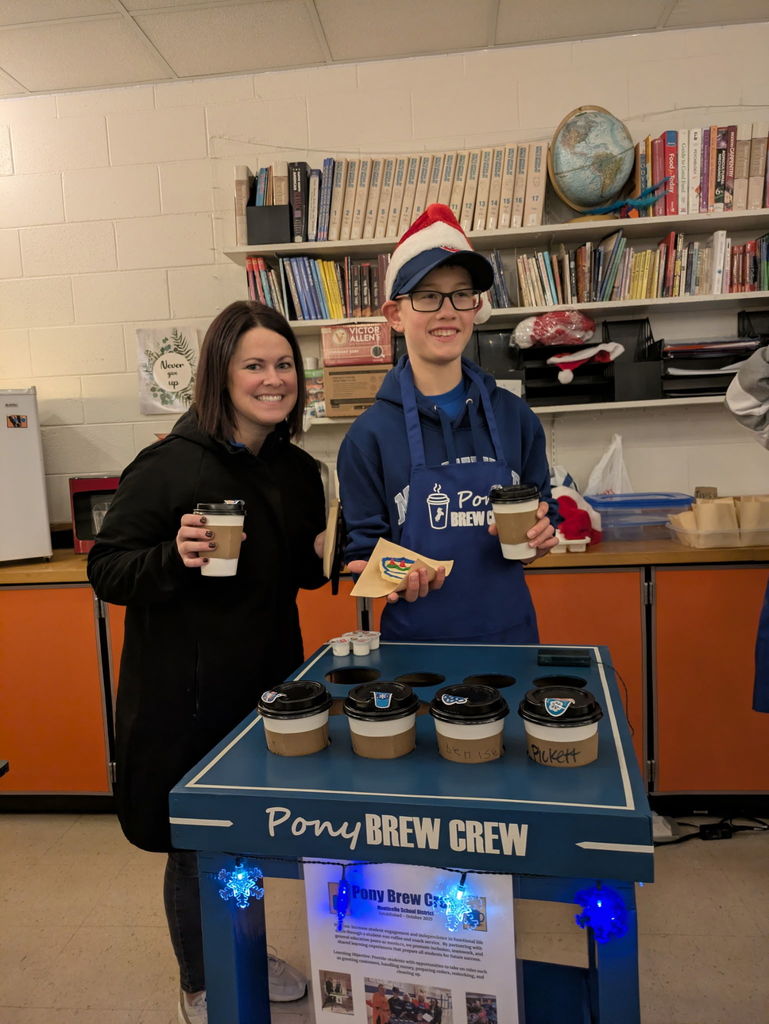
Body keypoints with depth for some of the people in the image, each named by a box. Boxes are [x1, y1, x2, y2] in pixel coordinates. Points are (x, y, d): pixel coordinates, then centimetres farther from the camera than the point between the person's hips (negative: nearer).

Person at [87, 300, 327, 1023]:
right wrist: (176, 557, -33)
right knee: (195, 847, 12)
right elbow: (105, 570, -15)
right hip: (187, 692, -6)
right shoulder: (169, 466, -17)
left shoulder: (298, 470, 2)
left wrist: (326, 551, -8)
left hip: (267, 681, 6)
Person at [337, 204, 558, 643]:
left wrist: (540, 538, -10)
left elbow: (543, 512, 11)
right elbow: (364, 548, -5)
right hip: (417, 638, -2)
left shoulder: (514, 417, 0)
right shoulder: (371, 433, -9)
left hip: (509, 628, 3)